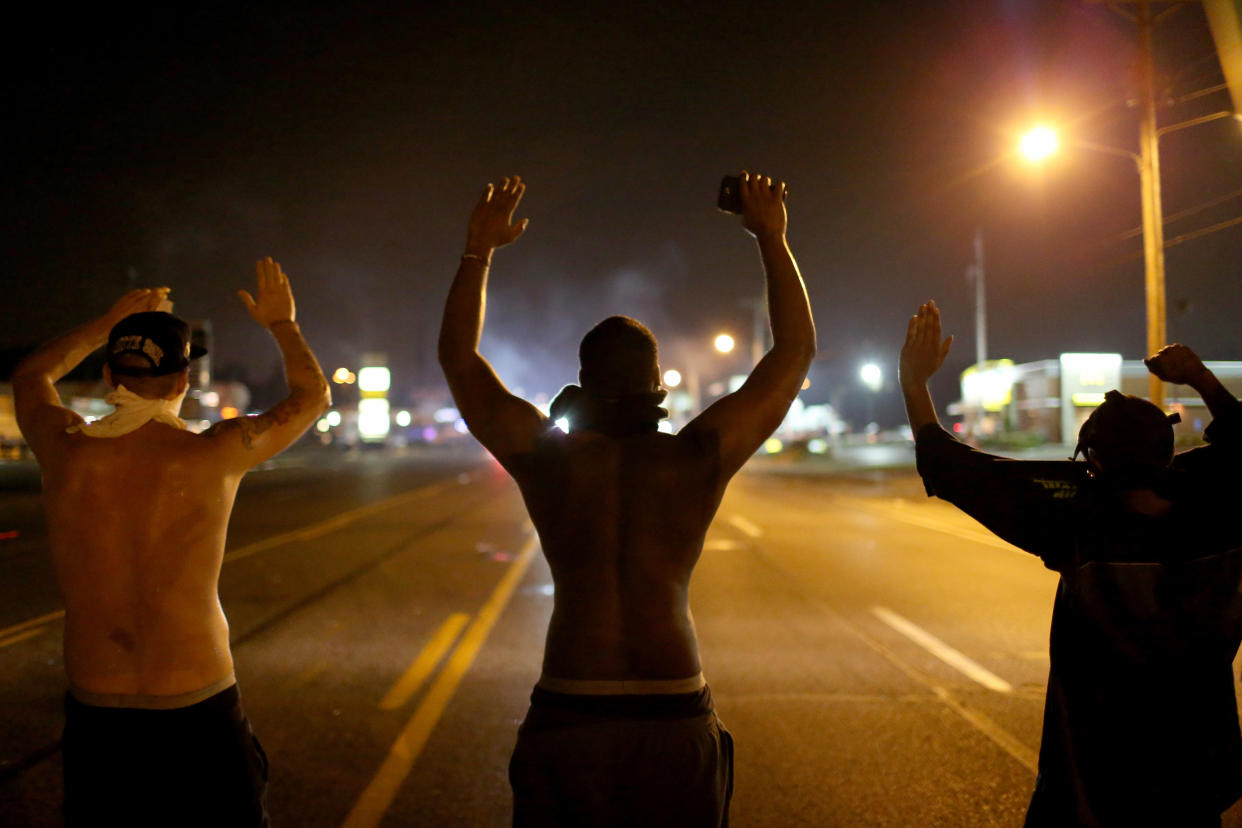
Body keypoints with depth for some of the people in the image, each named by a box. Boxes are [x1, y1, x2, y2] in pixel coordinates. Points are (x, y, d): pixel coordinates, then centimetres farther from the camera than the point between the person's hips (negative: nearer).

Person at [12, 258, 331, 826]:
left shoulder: (65, 451, -7)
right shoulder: (213, 455, -14)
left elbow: (30, 375, 18)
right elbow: (312, 396, 5)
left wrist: (108, 323, 25)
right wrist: (282, 324, 19)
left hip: (93, 713, 3)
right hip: (197, 714, -3)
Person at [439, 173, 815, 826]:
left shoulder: (547, 457, -3)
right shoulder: (698, 458, -3)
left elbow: (458, 359, 11)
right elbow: (796, 350, 8)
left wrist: (478, 250, 14)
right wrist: (772, 240, 13)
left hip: (566, 716, 0)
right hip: (677, 720, 0)